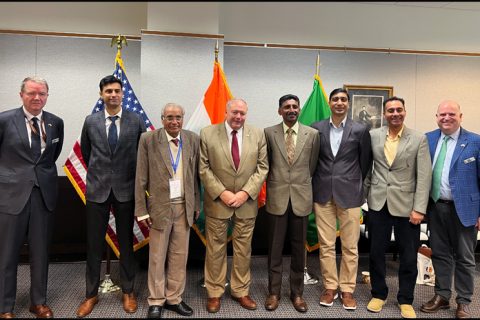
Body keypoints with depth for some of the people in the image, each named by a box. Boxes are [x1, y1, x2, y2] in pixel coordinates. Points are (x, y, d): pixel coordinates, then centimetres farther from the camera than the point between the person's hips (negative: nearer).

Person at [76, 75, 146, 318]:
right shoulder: (90, 121, 2)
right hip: (97, 189, 1)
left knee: (126, 243, 10)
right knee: (94, 244, 8)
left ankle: (128, 291, 25)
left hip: (125, 189, -1)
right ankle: (91, 294, 24)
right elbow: (85, 151, 17)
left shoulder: (136, 121, -2)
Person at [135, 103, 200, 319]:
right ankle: (156, 301, 24)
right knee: (157, 257, 8)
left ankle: (174, 298, 26)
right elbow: (141, 178, -4)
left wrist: (196, 204, 7)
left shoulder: (193, 139, 3)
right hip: (159, 206, -2)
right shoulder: (148, 140, -5)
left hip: (184, 207, 3)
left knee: (180, 256, 11)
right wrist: (141, 210, -6)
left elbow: (196, 175, 7)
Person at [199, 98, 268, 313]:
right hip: (217, 201, -1)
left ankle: (240, 291, 28)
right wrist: (221, 193, -13)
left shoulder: (258, 135, 2)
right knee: (215, 249, 8)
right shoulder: (207, 134, -3)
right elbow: (204, 168, -5)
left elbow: (262, 167, -1)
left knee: (243, 249, 12)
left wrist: (245, 193, -11)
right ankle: (214, 293, 25)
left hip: (247, 202, 2)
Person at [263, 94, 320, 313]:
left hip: (301, 198, 1)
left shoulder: (312, 134, 2)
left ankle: (297, 292, 27)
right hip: (277, 197, -1)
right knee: (275, 248, 8)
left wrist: (301, 183, 11)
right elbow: (265, 165, 8)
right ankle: (274, 292, 24)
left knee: (298, 248, 11)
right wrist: (274, 184, 10)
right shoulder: (268, 133, 0)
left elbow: (312, 166, 9)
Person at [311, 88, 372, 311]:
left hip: (349, 194, -1)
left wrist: (355, 183, 12)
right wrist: (318, 184, 10)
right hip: (323, 194, 1)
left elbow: (365, 162, 9)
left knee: (350, 246, 6)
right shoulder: (316, 129, 3)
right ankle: (330, 287, 22)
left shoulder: (360, 130, 1)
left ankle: (347, 289, 21)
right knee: (326, 245, 7)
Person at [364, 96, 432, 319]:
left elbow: (424, 176, -6)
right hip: (378, 204, 2)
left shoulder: (419, 139, -2)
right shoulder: (373, 136, 3)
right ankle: (378, 294, 29)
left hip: (406, 205, -1)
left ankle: (405, 300, 27)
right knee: (376, 252, 10)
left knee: (409, 256, 8)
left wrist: (419, 209, -11)